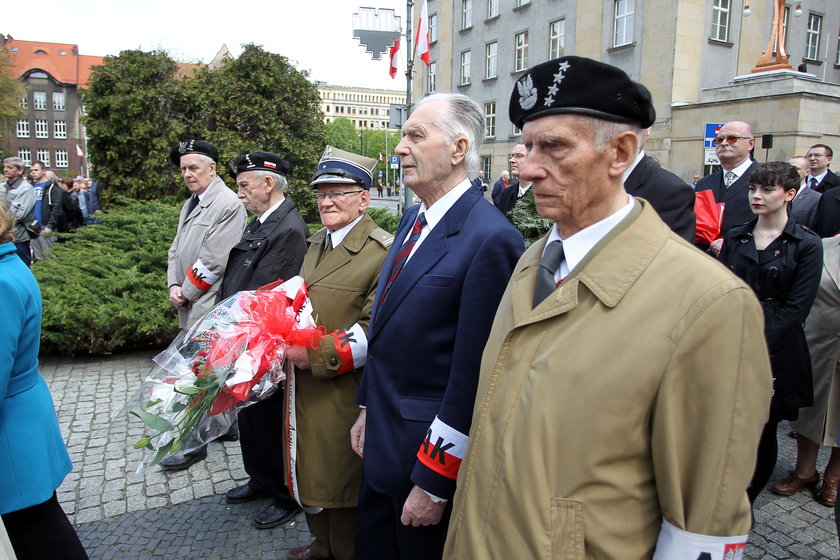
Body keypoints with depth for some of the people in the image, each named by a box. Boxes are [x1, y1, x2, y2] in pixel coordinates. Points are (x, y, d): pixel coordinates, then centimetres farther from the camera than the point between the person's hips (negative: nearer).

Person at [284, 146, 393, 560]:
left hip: (345, 395, -8)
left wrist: (317, 356, -23)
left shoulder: (381, 252, -16)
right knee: (314, 469, 23)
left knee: (343, 480, 8)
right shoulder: (317, 243, 12)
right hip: (307, 388, 8)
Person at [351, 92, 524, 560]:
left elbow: (471, 375, -22)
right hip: (382, 441, 8)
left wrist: (435, 483, -17)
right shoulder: (414, 219, 6)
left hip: (431, 451, -8)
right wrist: (368, 409, 16)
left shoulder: (491, 240, -23)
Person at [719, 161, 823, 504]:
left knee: (763, 432, 7)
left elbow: (796, 308, -7)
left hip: (775, 353, -2)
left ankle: (745, 505, 24)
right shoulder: (735, 238, 9)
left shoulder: (807, 245, -1)